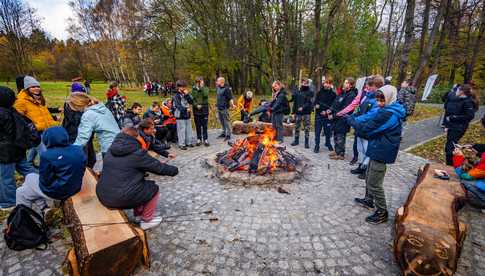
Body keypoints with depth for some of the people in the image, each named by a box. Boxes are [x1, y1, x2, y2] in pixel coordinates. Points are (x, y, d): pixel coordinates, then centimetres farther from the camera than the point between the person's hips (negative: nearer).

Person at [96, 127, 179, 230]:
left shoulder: (111, 151, 9)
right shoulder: (137, 153, -13)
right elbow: (158, 167, -6)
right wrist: (174, 170, 13)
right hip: (123, 198, -8)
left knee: (139, 183, 28)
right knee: (153, 189, 11)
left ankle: (138, 213, 40)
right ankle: (147, 220, 22)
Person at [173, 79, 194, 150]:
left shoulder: (186, 94, 11)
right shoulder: (176, 96, -8)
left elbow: (191, 102, 2)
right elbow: (178, 106, -18)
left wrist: (187, 95, -7)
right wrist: (186, 109, -31)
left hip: (187, 115, 7)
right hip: (180, 116, -6)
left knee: (189, 129, 12)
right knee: (181, 130, -4)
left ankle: (188, 142, 24)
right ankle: (181, 144, 4)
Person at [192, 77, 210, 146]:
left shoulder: (206, 88, 3)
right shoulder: (193, 89, 5)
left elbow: (206, 95, -17)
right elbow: (192, 99, 0)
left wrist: (202, 87, -15)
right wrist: (196, 105, -13)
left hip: (204, 109, -1)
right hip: (196, 109, 1)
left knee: (204, 126, 1)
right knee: (198, 126, 7)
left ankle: (205, 139, 9)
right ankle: (199, 139, 18)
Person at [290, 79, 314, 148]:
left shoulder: (310, 92, 0)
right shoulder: (298, 92, 11)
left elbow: (310, 103, -11)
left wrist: (303, 107, -23)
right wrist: (294, 112, 11)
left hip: (306, 113, -4)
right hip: (298, 113, 4)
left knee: (307, 128, -1)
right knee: (297, 127, 10)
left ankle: (307, 142, 8)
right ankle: (296, 140, 24)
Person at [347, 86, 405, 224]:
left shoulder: (388, 114, -25)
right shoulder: (385, 110, 7)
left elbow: (366, 130, -24)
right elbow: (369, 116, 4)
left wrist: (351, 120, -11)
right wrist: (353, 119, -13)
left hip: (381, 152, -10)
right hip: (377, 149, 10)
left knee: (374, 184, 1)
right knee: (369, 177, 24)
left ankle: (382, 213, 16)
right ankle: (368, 200, 43)